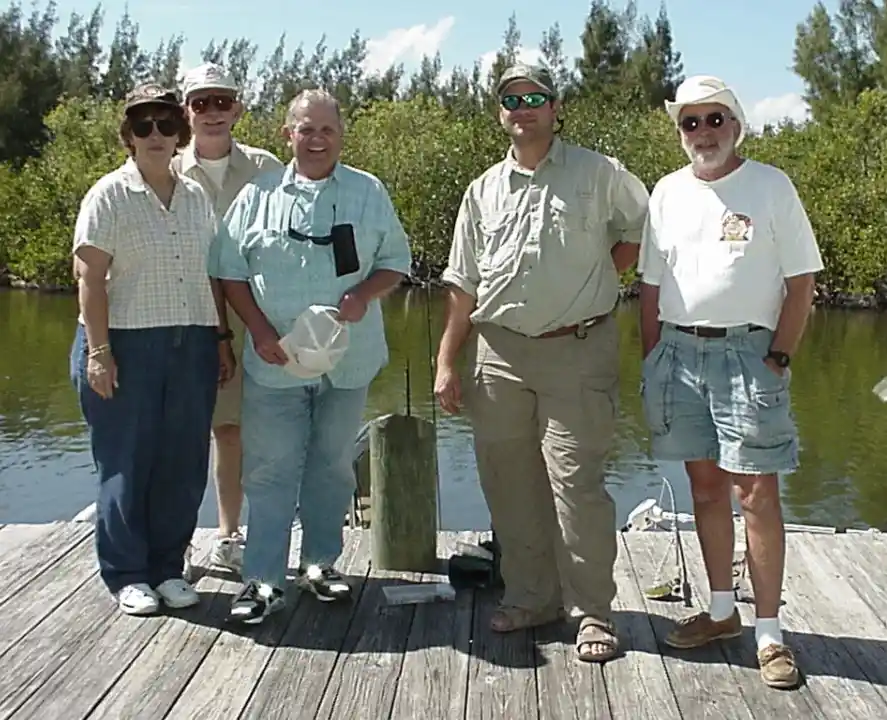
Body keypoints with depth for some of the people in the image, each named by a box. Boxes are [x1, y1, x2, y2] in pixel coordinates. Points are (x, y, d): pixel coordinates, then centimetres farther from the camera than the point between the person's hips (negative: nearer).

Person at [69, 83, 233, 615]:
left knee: (183, 462, 6)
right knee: (127, 461, 3)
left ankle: (168, 568, 20)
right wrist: (98, 351, -13)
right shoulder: (109, 195, -2)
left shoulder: (197, 197, 12)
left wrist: (222, 339, 11)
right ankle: (128, 575, 17)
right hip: (127, 343, -4)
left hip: (191, 346, 4)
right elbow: (90, 278, -7)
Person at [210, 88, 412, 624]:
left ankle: (321, 563, 28)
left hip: (348, 361, 2)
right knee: (270, 469, -1)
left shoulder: (369, 193, 6)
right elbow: (231, 270, 3)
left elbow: (396, 262, 8)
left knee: (333, 465, 13)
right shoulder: (259, 194, 3)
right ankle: (263, 580, 6)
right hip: (274, 360, -1)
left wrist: (363, 294, -13)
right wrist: (260, 331, -9)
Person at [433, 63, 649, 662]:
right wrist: (447, 362, 8)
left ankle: (593, 611, 6)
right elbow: (464, 285, 13)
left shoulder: (598, 174, 3)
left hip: (578, 350, -4)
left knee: (576, 482, -7)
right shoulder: (484, 190, 13)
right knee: (508, 481, 9)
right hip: (499, 352, 4)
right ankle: (532, 595, 24)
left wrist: (601, 276, 4)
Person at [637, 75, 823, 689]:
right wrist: (650, 362, 8)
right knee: (706, 486, 11)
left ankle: (769, 632, 5)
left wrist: (779, 359, -9)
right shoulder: (668, 192, 11)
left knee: (757, 494, -5)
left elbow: (802, 281, -2)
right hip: (678, 351, 4)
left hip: (746, 351, -4)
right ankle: (722, 611, 24)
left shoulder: (771, 185, 0)